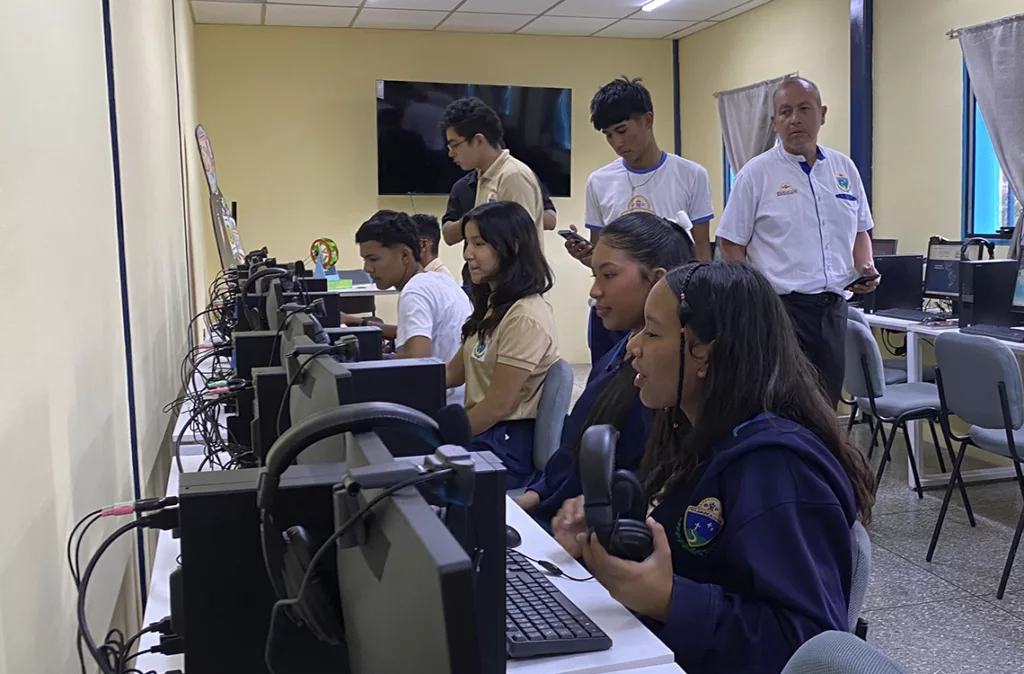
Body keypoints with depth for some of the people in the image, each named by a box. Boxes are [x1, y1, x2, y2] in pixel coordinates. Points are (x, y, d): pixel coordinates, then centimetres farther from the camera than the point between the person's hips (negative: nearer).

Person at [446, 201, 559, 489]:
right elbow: (453, 372, 13)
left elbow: (497, 406, -18)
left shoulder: (526, 316, -19)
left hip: (505, 447, -8)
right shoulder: (493, 305, 13)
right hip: (480, 432, 8)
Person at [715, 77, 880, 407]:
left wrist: (866, 267, 1)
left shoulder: (844, 168, 12)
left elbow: (859, 231, 21)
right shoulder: (755, 174, -3)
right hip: (781, 306, -5)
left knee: (827, 403, 12)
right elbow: (732, 246, -4)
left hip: (833, 306, 5)